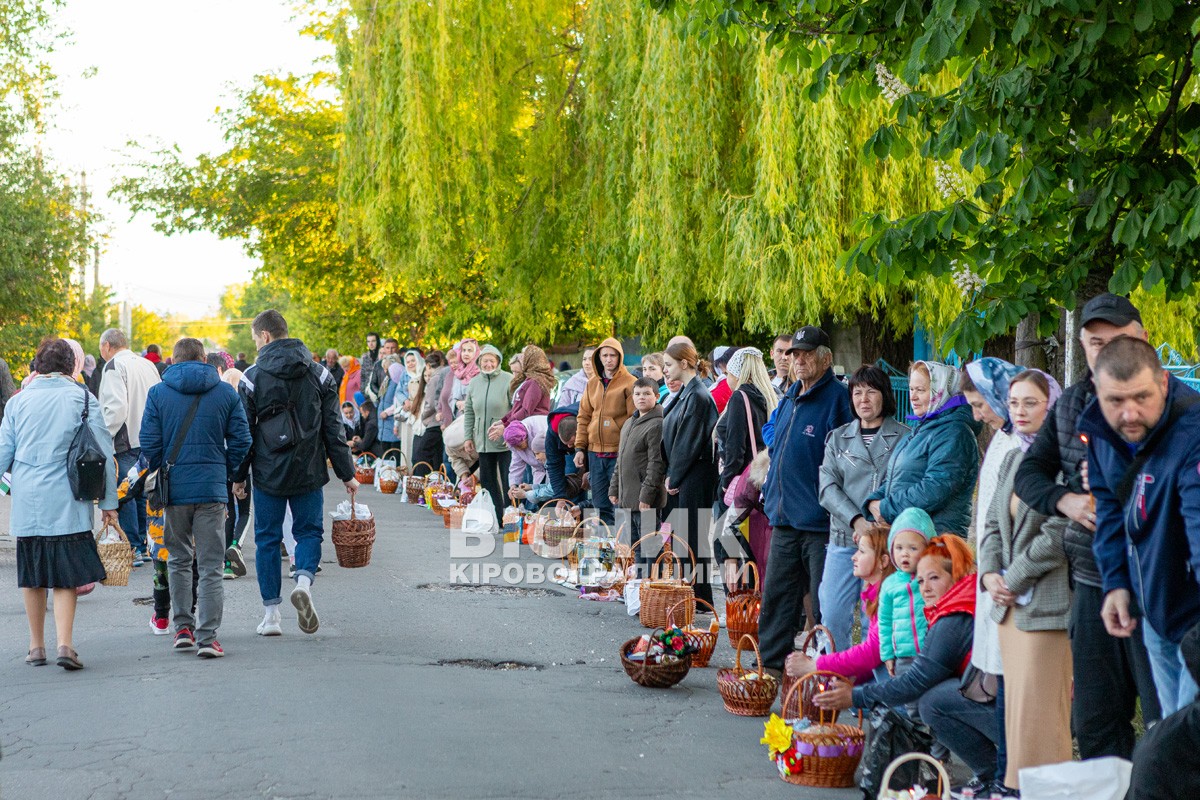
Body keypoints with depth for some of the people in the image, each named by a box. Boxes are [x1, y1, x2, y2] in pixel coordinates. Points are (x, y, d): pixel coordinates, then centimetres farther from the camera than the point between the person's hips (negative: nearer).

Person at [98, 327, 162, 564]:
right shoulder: (148, 365, 16)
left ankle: (132, 549, -5)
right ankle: (146, 546, 17)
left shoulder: (114, 366, -9)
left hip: (127, 442, -8)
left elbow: (116, 407, -20)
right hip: (149, 441, 8)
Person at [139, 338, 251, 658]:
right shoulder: (226, 392, 2)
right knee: (211, 566, 1)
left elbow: (149, 443, -4)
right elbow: (241, 440, 0)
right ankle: (206, 638, -6)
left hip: (174, 488, 1)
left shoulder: (158, 393, 0)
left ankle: (183, 627, 16)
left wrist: (160, 475, 10)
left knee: (179, 560, 18)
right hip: (212, 489, -1)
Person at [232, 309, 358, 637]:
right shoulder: (319, 374, 3)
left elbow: (244, 433, -2)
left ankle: (271, 613, 7)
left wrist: (239, 475, 7)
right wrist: (346, 473, 8)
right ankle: (304, 581, -17)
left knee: (267, 538, 7)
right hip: (309, 472, 2)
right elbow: (333, 429, 3)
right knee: (309, 531, 12)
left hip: (268, 472, -1)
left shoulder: (253, 377, -5)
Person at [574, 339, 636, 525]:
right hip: (595, 452, 5)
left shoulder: (629, 383, -5)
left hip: (619, 453, -5)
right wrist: (580, 447, 8)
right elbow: (584, 417, 16)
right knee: (600, 504, 9)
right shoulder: (593, 382, 12)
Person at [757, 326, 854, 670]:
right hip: (784, 519, 8)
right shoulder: (789, 399, 15)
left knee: (824, 602, -2)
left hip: (820, 523, -8)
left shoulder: (838, 398, -11)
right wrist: (771, 488, 20)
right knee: (776, 594, 13)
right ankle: (771, 662, 22)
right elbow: (771, 433, 31)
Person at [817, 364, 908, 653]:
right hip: (844, 541, 3)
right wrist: (857, 521, -12)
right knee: (832, 617, -1)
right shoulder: (837, 438, 15)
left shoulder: (904, 438, 5)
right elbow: (827, 488, 4)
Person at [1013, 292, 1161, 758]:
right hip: (1091, 581, 5)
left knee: (1168, 722, -4)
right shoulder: (1070, 405, 11)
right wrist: (1066, 501, -5)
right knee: (1093, 721, 12)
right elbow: (1028, 473, 15)